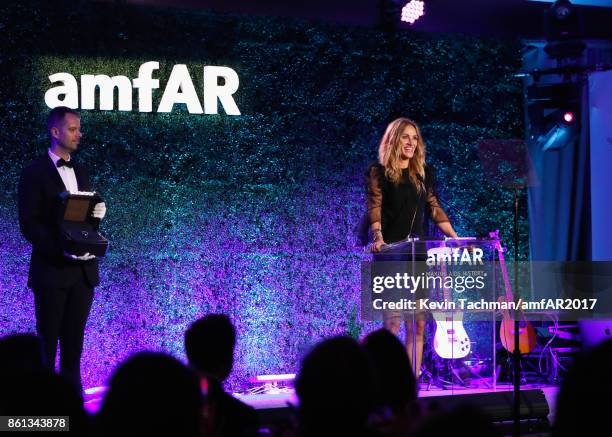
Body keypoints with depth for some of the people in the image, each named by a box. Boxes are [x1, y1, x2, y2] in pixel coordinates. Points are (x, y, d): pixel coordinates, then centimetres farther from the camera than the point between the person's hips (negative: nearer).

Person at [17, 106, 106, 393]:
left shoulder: (80, 172, 16)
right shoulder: (34, 172, -4)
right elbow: (28, 225, -10)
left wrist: (97, 213, -3)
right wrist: (61, 250, -20)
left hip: (82, 269, 5)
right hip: (52, 270, -5)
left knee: (74, 340, 6)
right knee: (47, 340, -1)